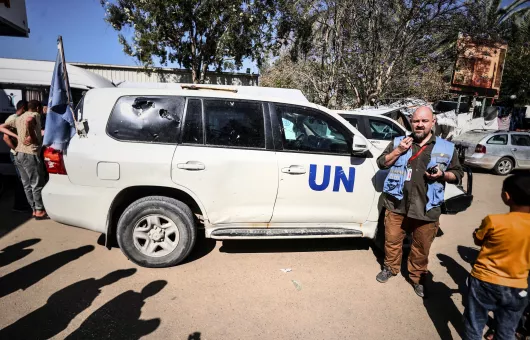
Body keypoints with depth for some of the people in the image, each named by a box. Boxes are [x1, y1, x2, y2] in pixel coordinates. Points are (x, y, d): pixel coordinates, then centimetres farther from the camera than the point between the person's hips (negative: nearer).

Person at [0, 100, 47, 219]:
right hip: (30, 154, -8)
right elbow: (28, 120, -29)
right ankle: (40, 211, 6)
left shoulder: (18, 118, 19)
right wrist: (30, 136, -19)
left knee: (27, 185, 12)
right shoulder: (35, 115, -5)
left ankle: (34, 209, 20)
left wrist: (17, 136, 9)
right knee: (37, 184, 0)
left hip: (19, 154, 9)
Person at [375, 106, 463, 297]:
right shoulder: (398, 142, 5)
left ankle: (417, 278, 33)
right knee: (392, 240, 13)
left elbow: (458, 174, 9)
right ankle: (390, 268, 36)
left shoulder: (447, 148, 5)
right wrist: (397, 151, -10)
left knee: (421, 247, 12)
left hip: (427, 209, 0)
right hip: (397, 205, 1)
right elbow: (381, 163, 5)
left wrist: (442, 175, -12)